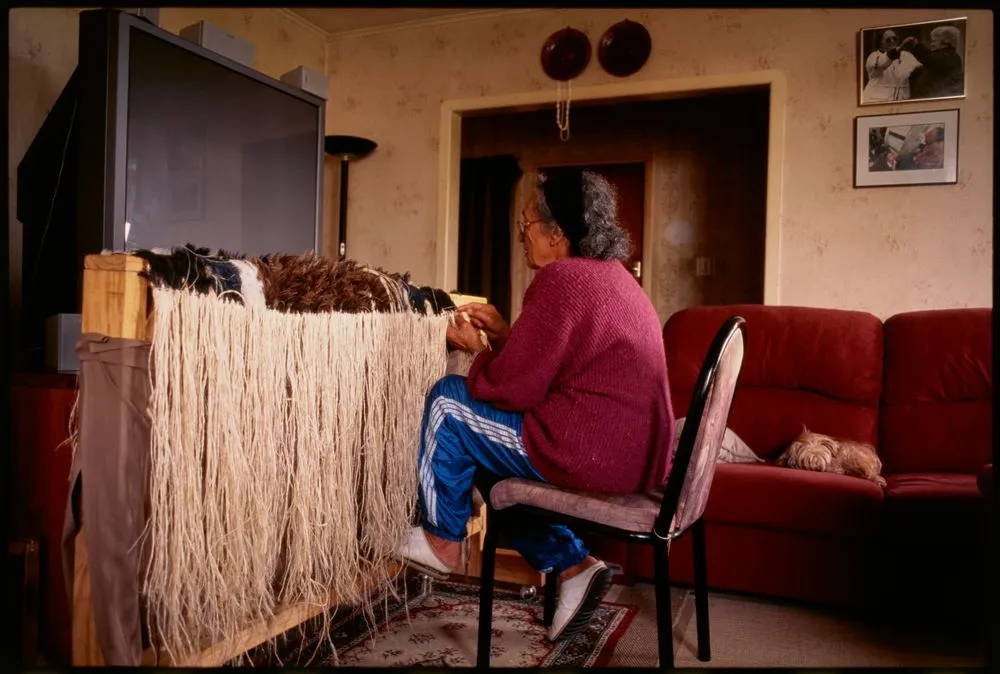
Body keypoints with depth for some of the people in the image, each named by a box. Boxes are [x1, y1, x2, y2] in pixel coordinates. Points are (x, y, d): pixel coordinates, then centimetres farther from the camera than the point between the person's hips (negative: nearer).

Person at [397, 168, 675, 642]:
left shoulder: (560, 280, -17)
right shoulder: (611, 274, 13)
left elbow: (511, 389, -15)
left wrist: (478, 352, 3)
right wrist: (504, 335, 13)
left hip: (591, 457, -10)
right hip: (636, 458, 10)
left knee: (448, 401, 2)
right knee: (490, 458, 24)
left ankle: (441, 540, 17)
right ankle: (572, 566, 16)